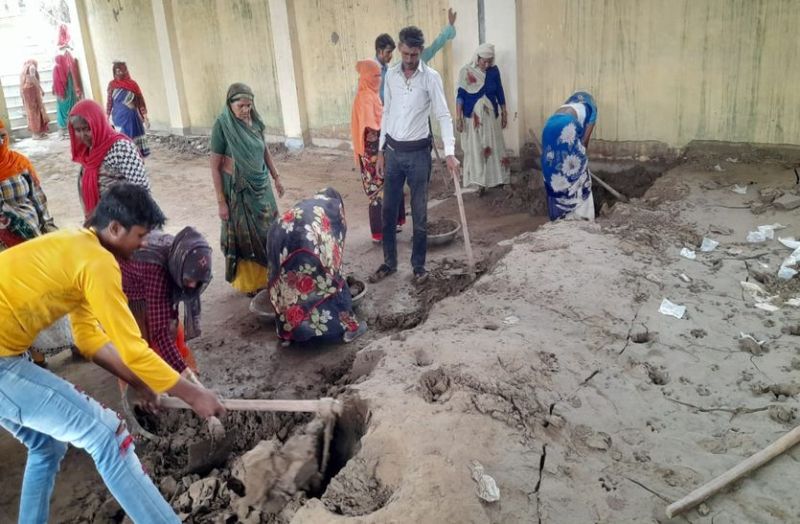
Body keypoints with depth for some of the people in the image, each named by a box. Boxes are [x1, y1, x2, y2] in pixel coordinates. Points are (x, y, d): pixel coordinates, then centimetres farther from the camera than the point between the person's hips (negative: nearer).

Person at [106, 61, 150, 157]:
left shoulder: (133, 84, 0)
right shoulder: (112, 85, 0)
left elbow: (140, 101, 2)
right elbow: (109, 102, 4)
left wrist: (145, 117, -1)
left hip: (132, 117, 1)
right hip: (119, 117, -1)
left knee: (135, 138, 5)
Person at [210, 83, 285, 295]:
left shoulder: (255, 121, -1)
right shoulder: (222, 125, -17)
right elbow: (215, 166, -14)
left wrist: (276, 177, 17)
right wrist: (221, 201, -15)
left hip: (261, 185, 5)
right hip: (238, 188, -5)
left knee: (268, 231, 13)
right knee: (245, 235, 6)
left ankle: (267, 275, 30)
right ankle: (250, 282, 22)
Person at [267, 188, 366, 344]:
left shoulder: (304, 204, 40)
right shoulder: (334, 204, 28)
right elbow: (338, 238, 24)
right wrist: (334, 265, 36)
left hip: (278, 234, 5)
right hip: (305, 239, -5)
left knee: (288, 285, 19)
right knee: (328, 282, 8)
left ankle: (290, 329, 26)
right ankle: (349, 326, 16)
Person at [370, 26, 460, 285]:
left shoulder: (431, 77, -9)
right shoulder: (391, 75, 4)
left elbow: (443, 116, -12)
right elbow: (386, 113, 10)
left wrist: (449, 153, -23)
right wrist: (381, 151, 8)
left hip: (418, 152, -4)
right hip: (393, 151, 4)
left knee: (419, 213, 4)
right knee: (388, 210, 9)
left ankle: (418, 265, 18)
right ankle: (389, 262, 23)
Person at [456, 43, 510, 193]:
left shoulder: (494, 70, -1)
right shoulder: (466, 71, -9)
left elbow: (499, 92, 8)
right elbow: (461, 95, -6)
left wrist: (504, 113, 11)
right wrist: (458, 117, -11)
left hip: (491, 115, 2)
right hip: (472, 116, -2)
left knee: (494, 147, 8)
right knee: (475, 149, 2)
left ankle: (496, 178, 21)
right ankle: (480, 182, 10)